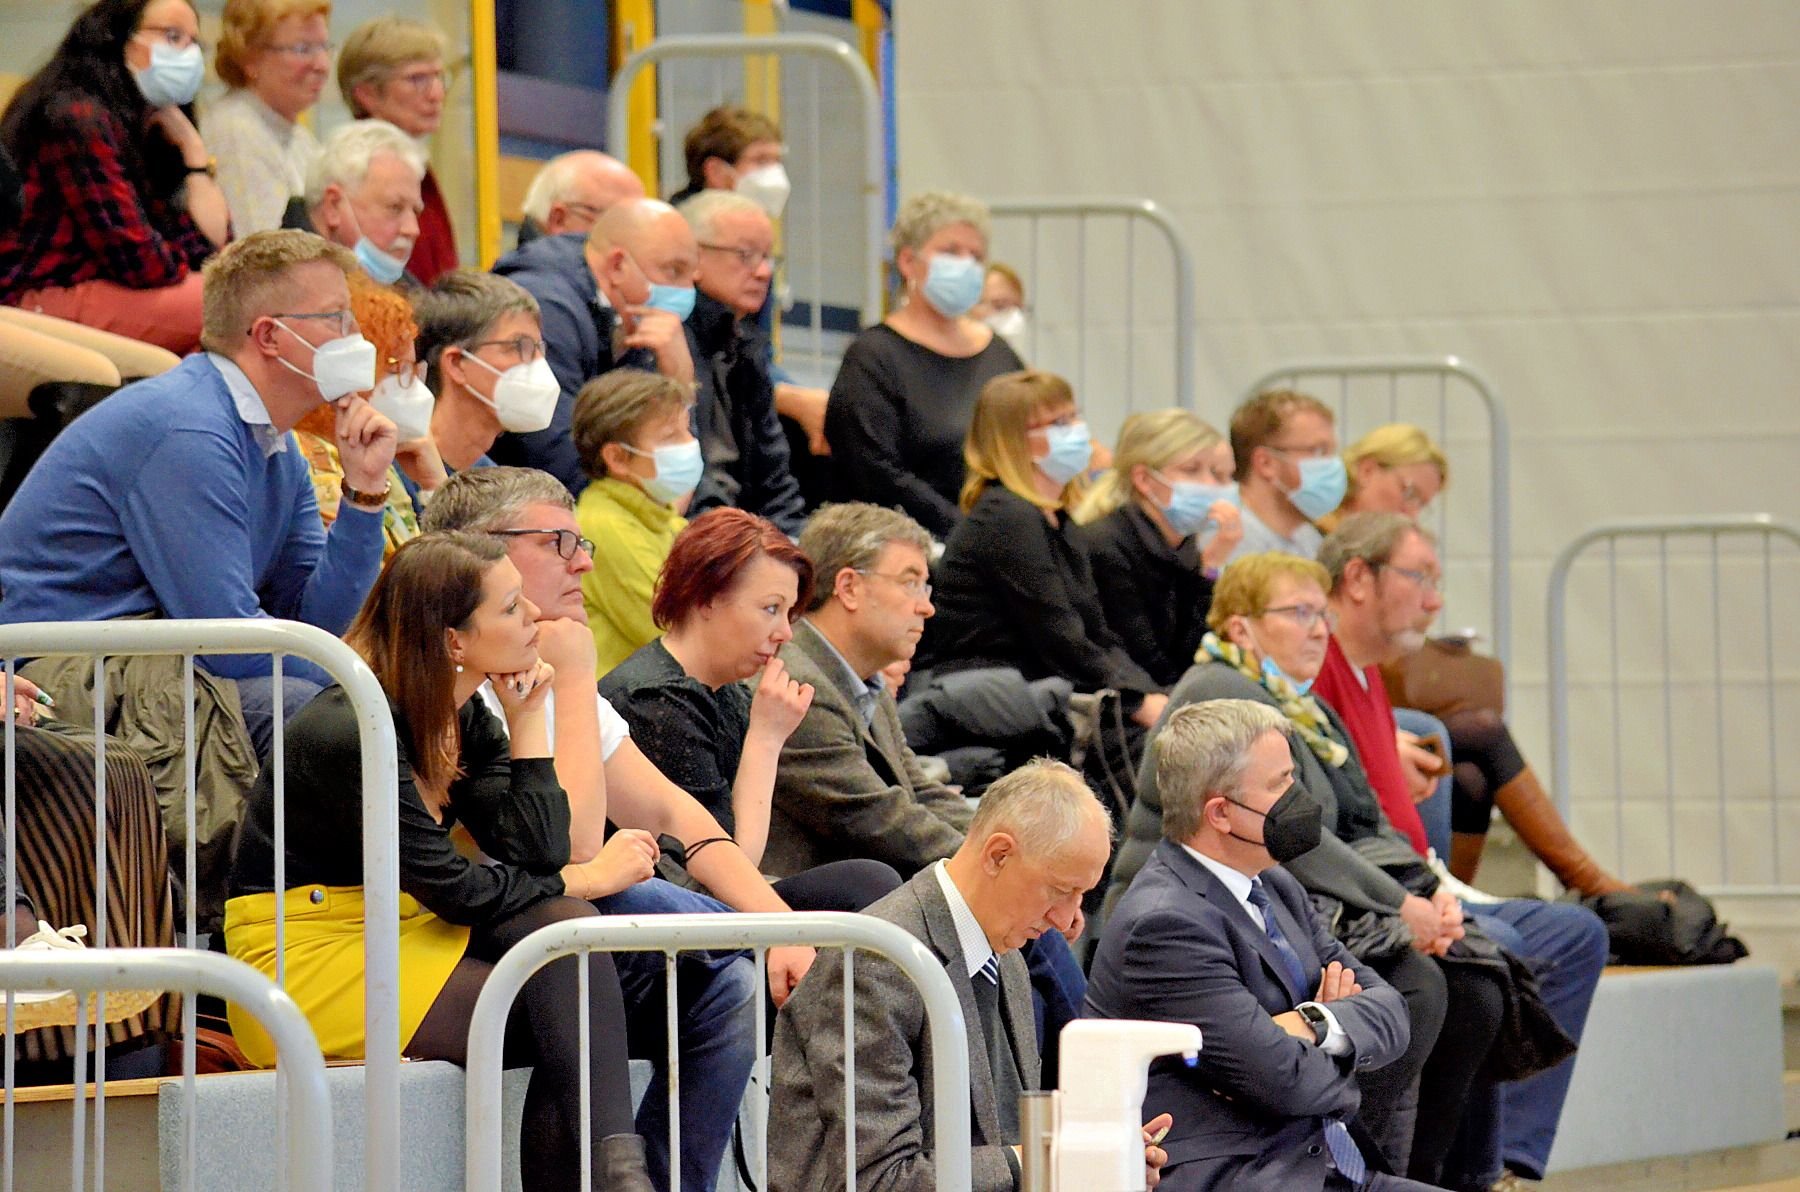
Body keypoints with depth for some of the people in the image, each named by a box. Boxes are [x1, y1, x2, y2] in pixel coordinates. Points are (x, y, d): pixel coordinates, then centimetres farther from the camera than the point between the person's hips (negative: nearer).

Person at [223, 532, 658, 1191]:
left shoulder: (466, 717, 6)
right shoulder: (349, 735, -19)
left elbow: (539, 851, -4)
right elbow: (453, 889, -17)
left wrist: (527, 716, -5)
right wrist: (588, 878, -7)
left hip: (401, 937, 8)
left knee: (562, 924, -19)